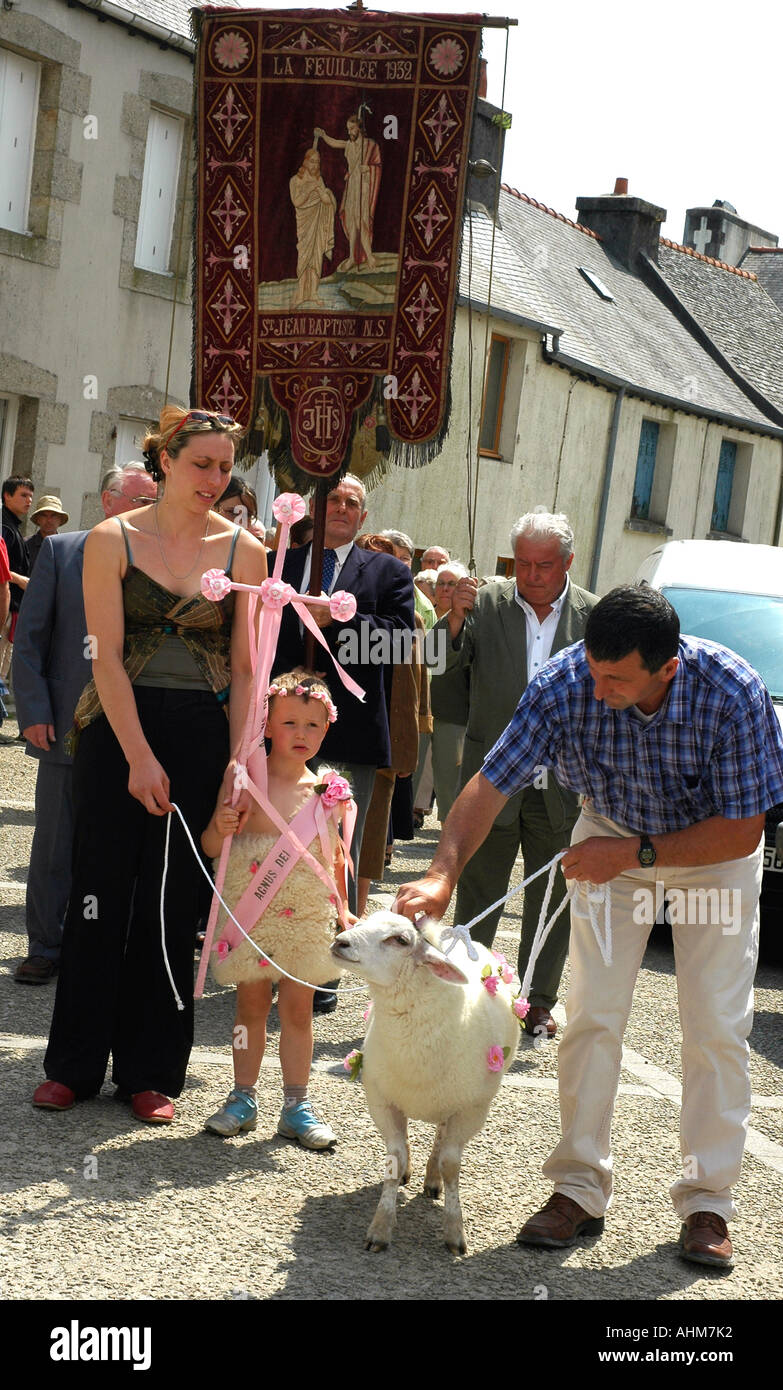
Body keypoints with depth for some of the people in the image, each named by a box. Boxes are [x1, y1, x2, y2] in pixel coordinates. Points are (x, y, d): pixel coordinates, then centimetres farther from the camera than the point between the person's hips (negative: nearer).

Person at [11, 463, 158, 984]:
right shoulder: (61, 551, 3)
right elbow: (29, 637, 1)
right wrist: (34, 710, -7)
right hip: (68, 723, -1)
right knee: (56, 843, 5)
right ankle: (45, 947, 17)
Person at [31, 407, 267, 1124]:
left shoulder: (244, 550, 4)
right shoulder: (113, 540, 0)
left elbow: (244, 669, 2)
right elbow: (107, 656, -6)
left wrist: (240, 761, -7)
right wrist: (140, 756, -13)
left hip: (202, 735, 1)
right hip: (120, 727, -1)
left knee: (172, 903, 4)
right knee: (101, 891, 2)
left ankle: (150, 1071, 15)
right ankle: (76, 1063, 15)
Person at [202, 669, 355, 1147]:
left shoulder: (326, 790, 2)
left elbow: (335, 854, 13)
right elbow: (211, 848, -4)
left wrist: (343, 908, 10)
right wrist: (221, 828, -25)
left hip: (306, 918, 2)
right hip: (251, 913, -1)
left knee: (298, 1009, 6)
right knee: (251, 1005, 8)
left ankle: (297, 1106, 15)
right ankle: (243, 1099, 20)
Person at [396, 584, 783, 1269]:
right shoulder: (565, 683, -29)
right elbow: (491, 783, -22)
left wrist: (636, 853, -30)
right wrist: (442, 873, -35)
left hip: (715, 845, -1)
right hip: (612, 834, 2)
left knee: (718, 1027, -5)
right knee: (593, 1013, -5)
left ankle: (707, 1202, 6)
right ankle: (580, 1189, 5)